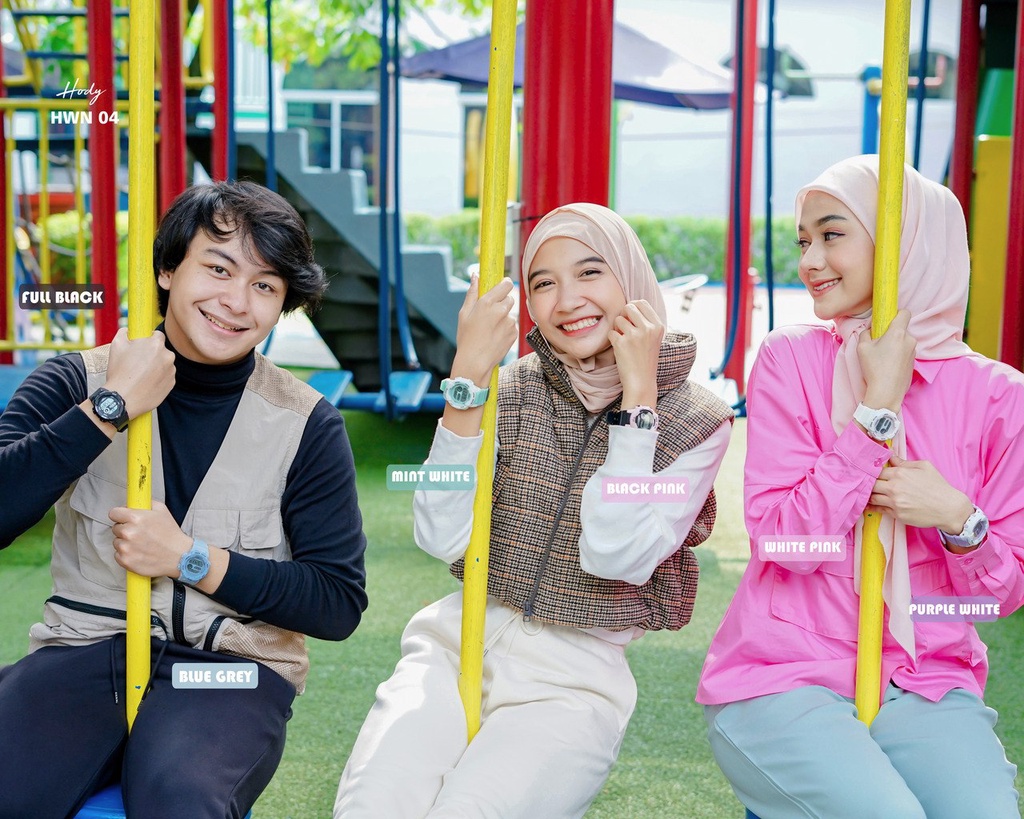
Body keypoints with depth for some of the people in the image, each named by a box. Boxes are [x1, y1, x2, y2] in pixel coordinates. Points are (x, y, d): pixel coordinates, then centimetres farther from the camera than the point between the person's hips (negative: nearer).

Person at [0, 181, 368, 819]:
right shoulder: (78, 381, 3)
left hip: (232, 666, -1)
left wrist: (191, 559, -9)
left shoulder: (307, 425, 1)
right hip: (85, 647, 1)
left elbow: (340, 602, -1)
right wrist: (112, 407, -15)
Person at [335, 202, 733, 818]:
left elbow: (615, 556, -16)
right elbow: (443, 538, -9)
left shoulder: (696, 421, -1)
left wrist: (638, 392, -14)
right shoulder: (509, 392, 5)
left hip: (575, 676, -1)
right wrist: (468, 375, -14)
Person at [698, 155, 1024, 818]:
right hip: (782, 681, -2)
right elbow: (783, 540, -11)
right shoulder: (790, 359, -1)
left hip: (925, 684, 2)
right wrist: (880, 406, -13)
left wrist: (958, 519, -15)